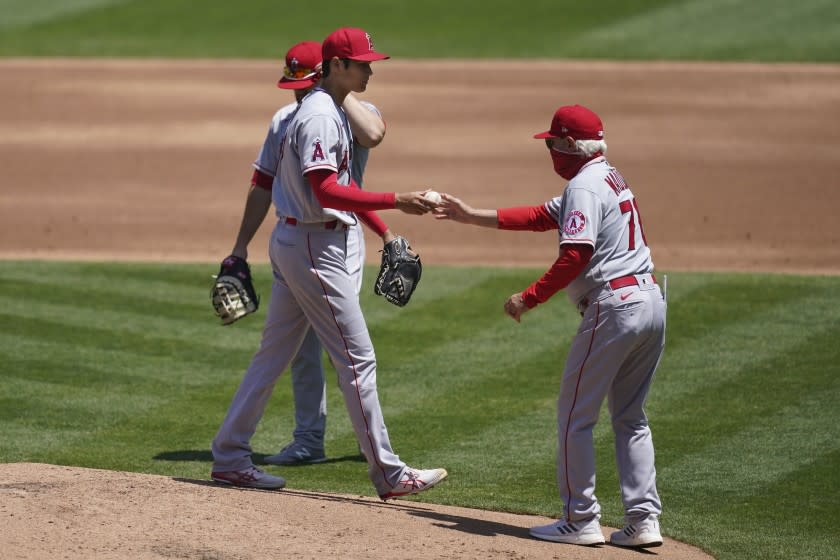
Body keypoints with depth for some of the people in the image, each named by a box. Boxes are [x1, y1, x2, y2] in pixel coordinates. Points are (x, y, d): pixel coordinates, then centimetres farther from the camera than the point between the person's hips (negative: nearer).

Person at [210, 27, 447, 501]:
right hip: (314, 245, -11)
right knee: (357, 357, -6)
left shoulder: (335, 112, 16)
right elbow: (325, 191, -26)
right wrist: (395, 202, -29)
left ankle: (230, 458, 17)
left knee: (274, 354, 13)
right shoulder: (320, 116, -18)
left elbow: (343, 184, 23)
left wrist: (385, 231, 17)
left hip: (293, 243, 11)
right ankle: (389, 474, -3)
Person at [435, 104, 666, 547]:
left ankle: (581, 521, 4)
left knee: (575, 415, 2)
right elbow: (541, 217, 25)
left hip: (614, 307, -10)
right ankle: (643, 520, 9)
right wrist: (473, 216, 26)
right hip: (651, 303, 10)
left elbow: (575, 257, -21)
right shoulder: (610, 179, 20)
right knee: (630, 417, 15)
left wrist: (529, 298, -14)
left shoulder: (584, 186, -10)